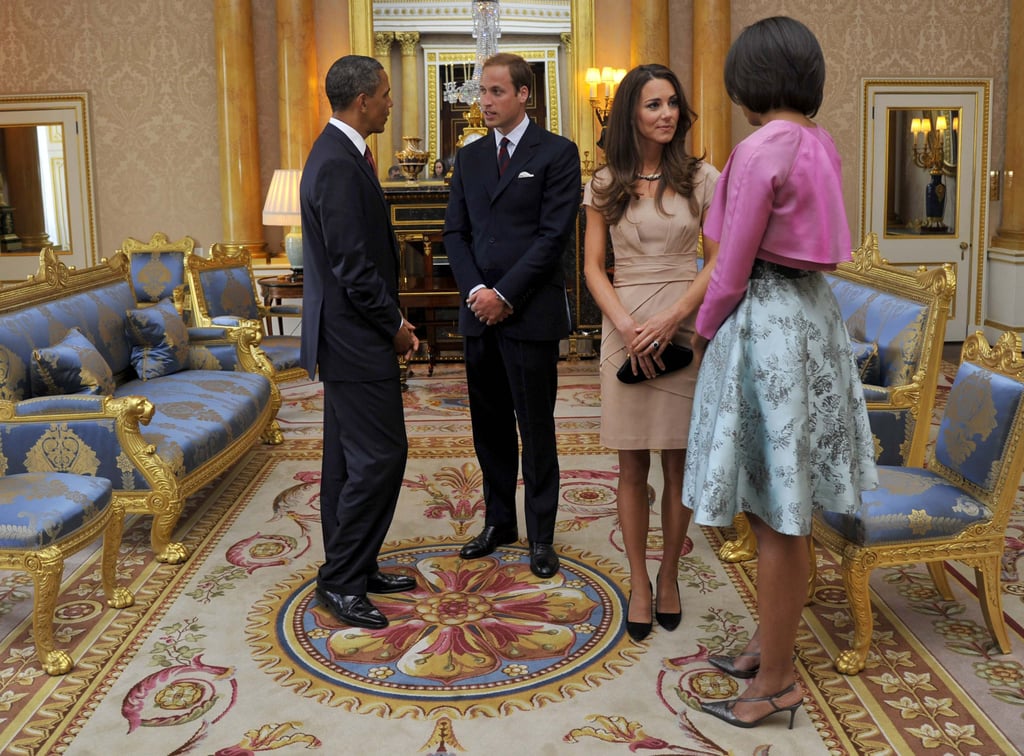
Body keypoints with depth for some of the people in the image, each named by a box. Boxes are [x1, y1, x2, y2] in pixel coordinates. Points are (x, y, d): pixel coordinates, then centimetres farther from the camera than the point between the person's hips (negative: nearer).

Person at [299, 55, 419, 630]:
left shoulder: (338, 154, 14)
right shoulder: (340, 165, -19)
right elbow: (353, 264, -20)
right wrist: (394, 324, -11)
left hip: (347, 334, 11)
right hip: (357, 337, -11)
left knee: (350, 457, 15)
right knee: (380, 454, -5)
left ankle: (353, 567, 26)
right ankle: (341, 581, 5)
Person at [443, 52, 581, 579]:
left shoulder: (557, 153, -3)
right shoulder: (469, 158, 14)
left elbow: (554, 234, -10)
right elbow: (455, 231, 10)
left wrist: (504, 293, -13)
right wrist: (475, 289, -6)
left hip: (530, 313, -5)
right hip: (479, 312, 5)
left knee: (536, 428, 2)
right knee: (489, 426, 12)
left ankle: (541, 536, 14)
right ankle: (498, 521, 26)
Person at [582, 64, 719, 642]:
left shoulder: (701, 178, 1)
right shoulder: (606, 184, 5)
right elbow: (593, 265, 3)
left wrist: (670, 318, -14)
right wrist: (626, 325, -11)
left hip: (685, 328, -1)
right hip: (625, 329, 1)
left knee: (680, 463, 6)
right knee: (632, 466, 5)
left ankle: (669, 577, 22)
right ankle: (639, 583, 18)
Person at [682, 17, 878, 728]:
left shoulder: (760, 150, -17)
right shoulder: (823, 146, 9)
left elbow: (732, 271, -15)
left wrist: (704, 331, 3)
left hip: (766, 321, -9)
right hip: (815, 313, 9)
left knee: (775, 514, 1)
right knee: (785, 505, 17)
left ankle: (776, 680, 14)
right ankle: (771, 642, 32)